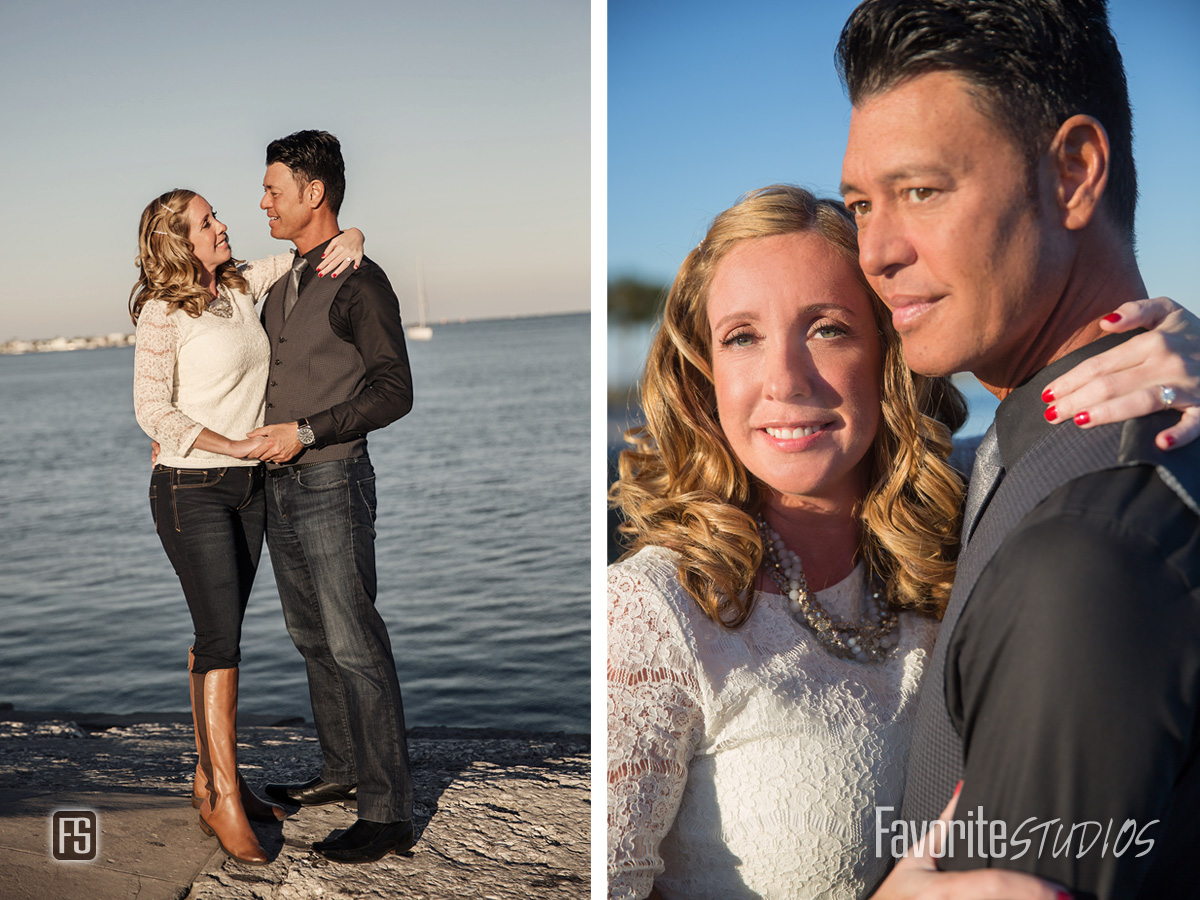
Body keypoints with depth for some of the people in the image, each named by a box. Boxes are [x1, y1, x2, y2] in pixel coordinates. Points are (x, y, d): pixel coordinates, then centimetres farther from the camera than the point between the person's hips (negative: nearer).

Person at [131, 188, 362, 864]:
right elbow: (153, 410, -12)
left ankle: (211, 776, 21)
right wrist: (232, 446, -16)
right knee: (221, 637, -9)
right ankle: (224, 799, -1)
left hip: (248, 485, 7)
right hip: (192, 489, -6)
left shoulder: (243, 287, 8)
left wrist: (350, 238, -6)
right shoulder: (162, 311, -10)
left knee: (220, 633, 11)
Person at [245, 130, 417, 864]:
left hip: (331, 483, -9)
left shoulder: (359, 282, -11)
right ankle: (343, 770, 30)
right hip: (279, 483, 9)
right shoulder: (283, 283, 15)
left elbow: (394, 391, -17)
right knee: (312, 637, 16)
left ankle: (388, 812, -1)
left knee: (355, 646, -7)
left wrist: (306, 432, -18)